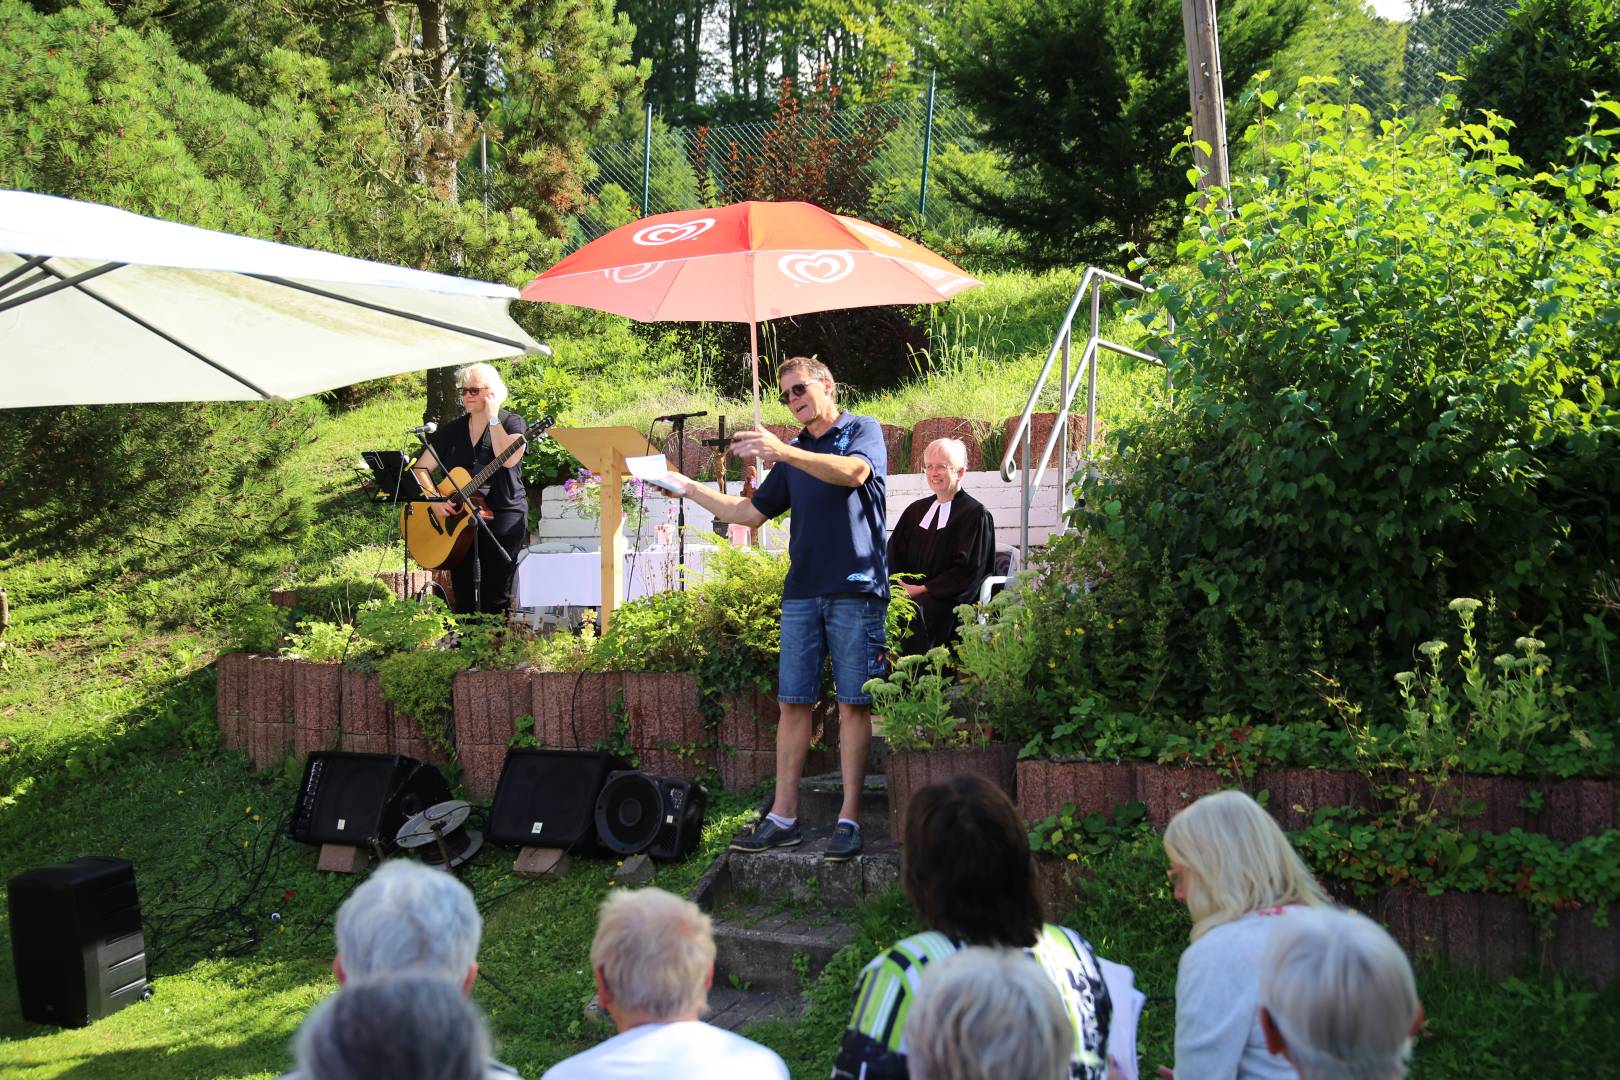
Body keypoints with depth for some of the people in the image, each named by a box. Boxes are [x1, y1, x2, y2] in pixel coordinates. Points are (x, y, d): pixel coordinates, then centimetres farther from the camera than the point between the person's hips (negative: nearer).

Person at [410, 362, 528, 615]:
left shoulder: (511, 423, 1)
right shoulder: (452, 430, 14)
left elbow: (508, 459, -19)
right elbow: (420, 468, 9)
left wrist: (492, 418, -12)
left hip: (502, 515, -4)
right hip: (458, 519, 5)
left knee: (495, 600, -8)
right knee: (462, 598, 4)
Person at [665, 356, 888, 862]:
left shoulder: (863, 430, 4)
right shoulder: (794, 453, 21)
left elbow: (853, 471, -19)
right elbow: (750, 512, 23)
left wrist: (783, 453, -29)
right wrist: (687, 488, 16)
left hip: (855, 590, -5)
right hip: (802, 593, 6)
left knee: (853, 704, -4)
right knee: (792, 703, 2)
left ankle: (849, 820, -1)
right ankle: (783, 818, 6)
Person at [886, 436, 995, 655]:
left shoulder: (975, 514, 2)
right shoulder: (916, 510, 22)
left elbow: (968, 569, -7)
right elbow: (894, 551, 16)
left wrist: (924, 589, -13)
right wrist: (901, 583, -6)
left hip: (949, 599, -5)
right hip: (909, 591, 5)